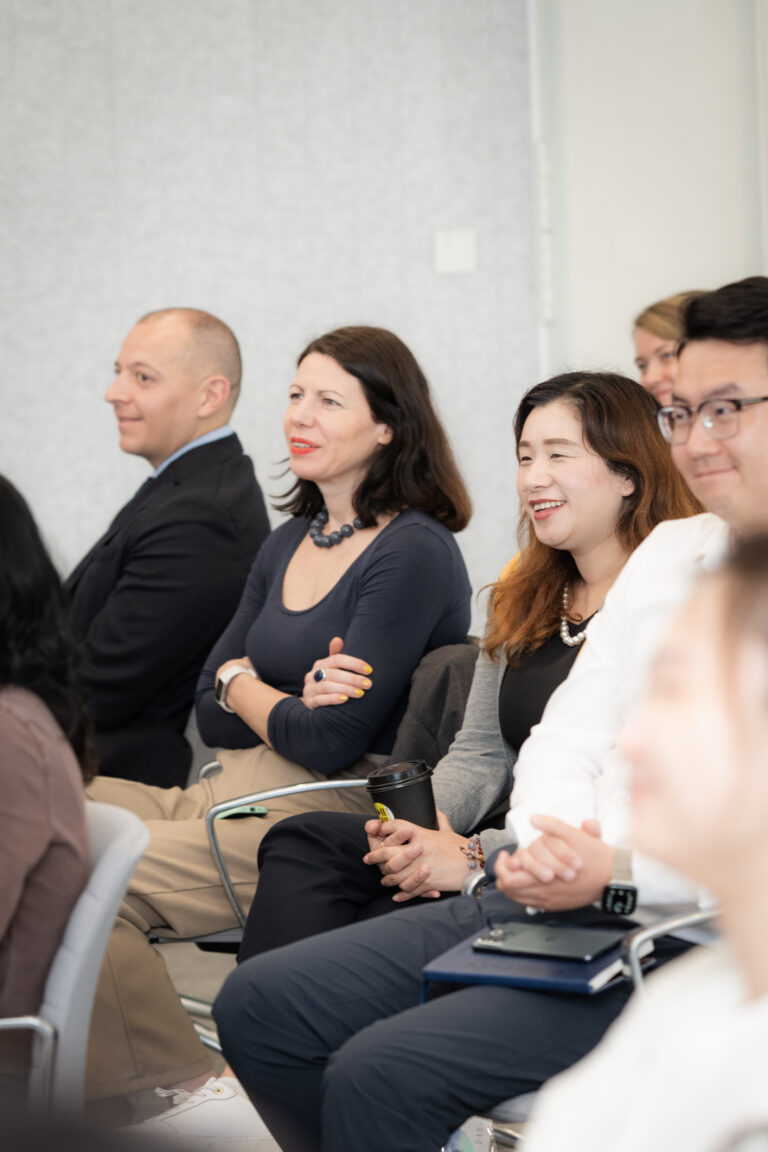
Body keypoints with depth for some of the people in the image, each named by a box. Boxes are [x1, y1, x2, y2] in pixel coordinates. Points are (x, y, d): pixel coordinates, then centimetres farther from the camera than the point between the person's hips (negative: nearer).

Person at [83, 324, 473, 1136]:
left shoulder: (413, 553, -9)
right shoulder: (288, 544, 17)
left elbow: (332, 742, -15)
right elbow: (211, 715, 14)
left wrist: (245, 688, 4)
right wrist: (288, 699, -7)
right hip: (235, 790, 8)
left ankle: (194, 1094, -8)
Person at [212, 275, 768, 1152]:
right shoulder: (666, 552, 16)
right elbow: (567, 735, 13)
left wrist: (619, 875, -21)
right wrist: (549, 840, -8)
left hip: (690, 948, -8)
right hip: (555, 906, 8)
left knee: (384, 1071, -23)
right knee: (258, 1005, 1)